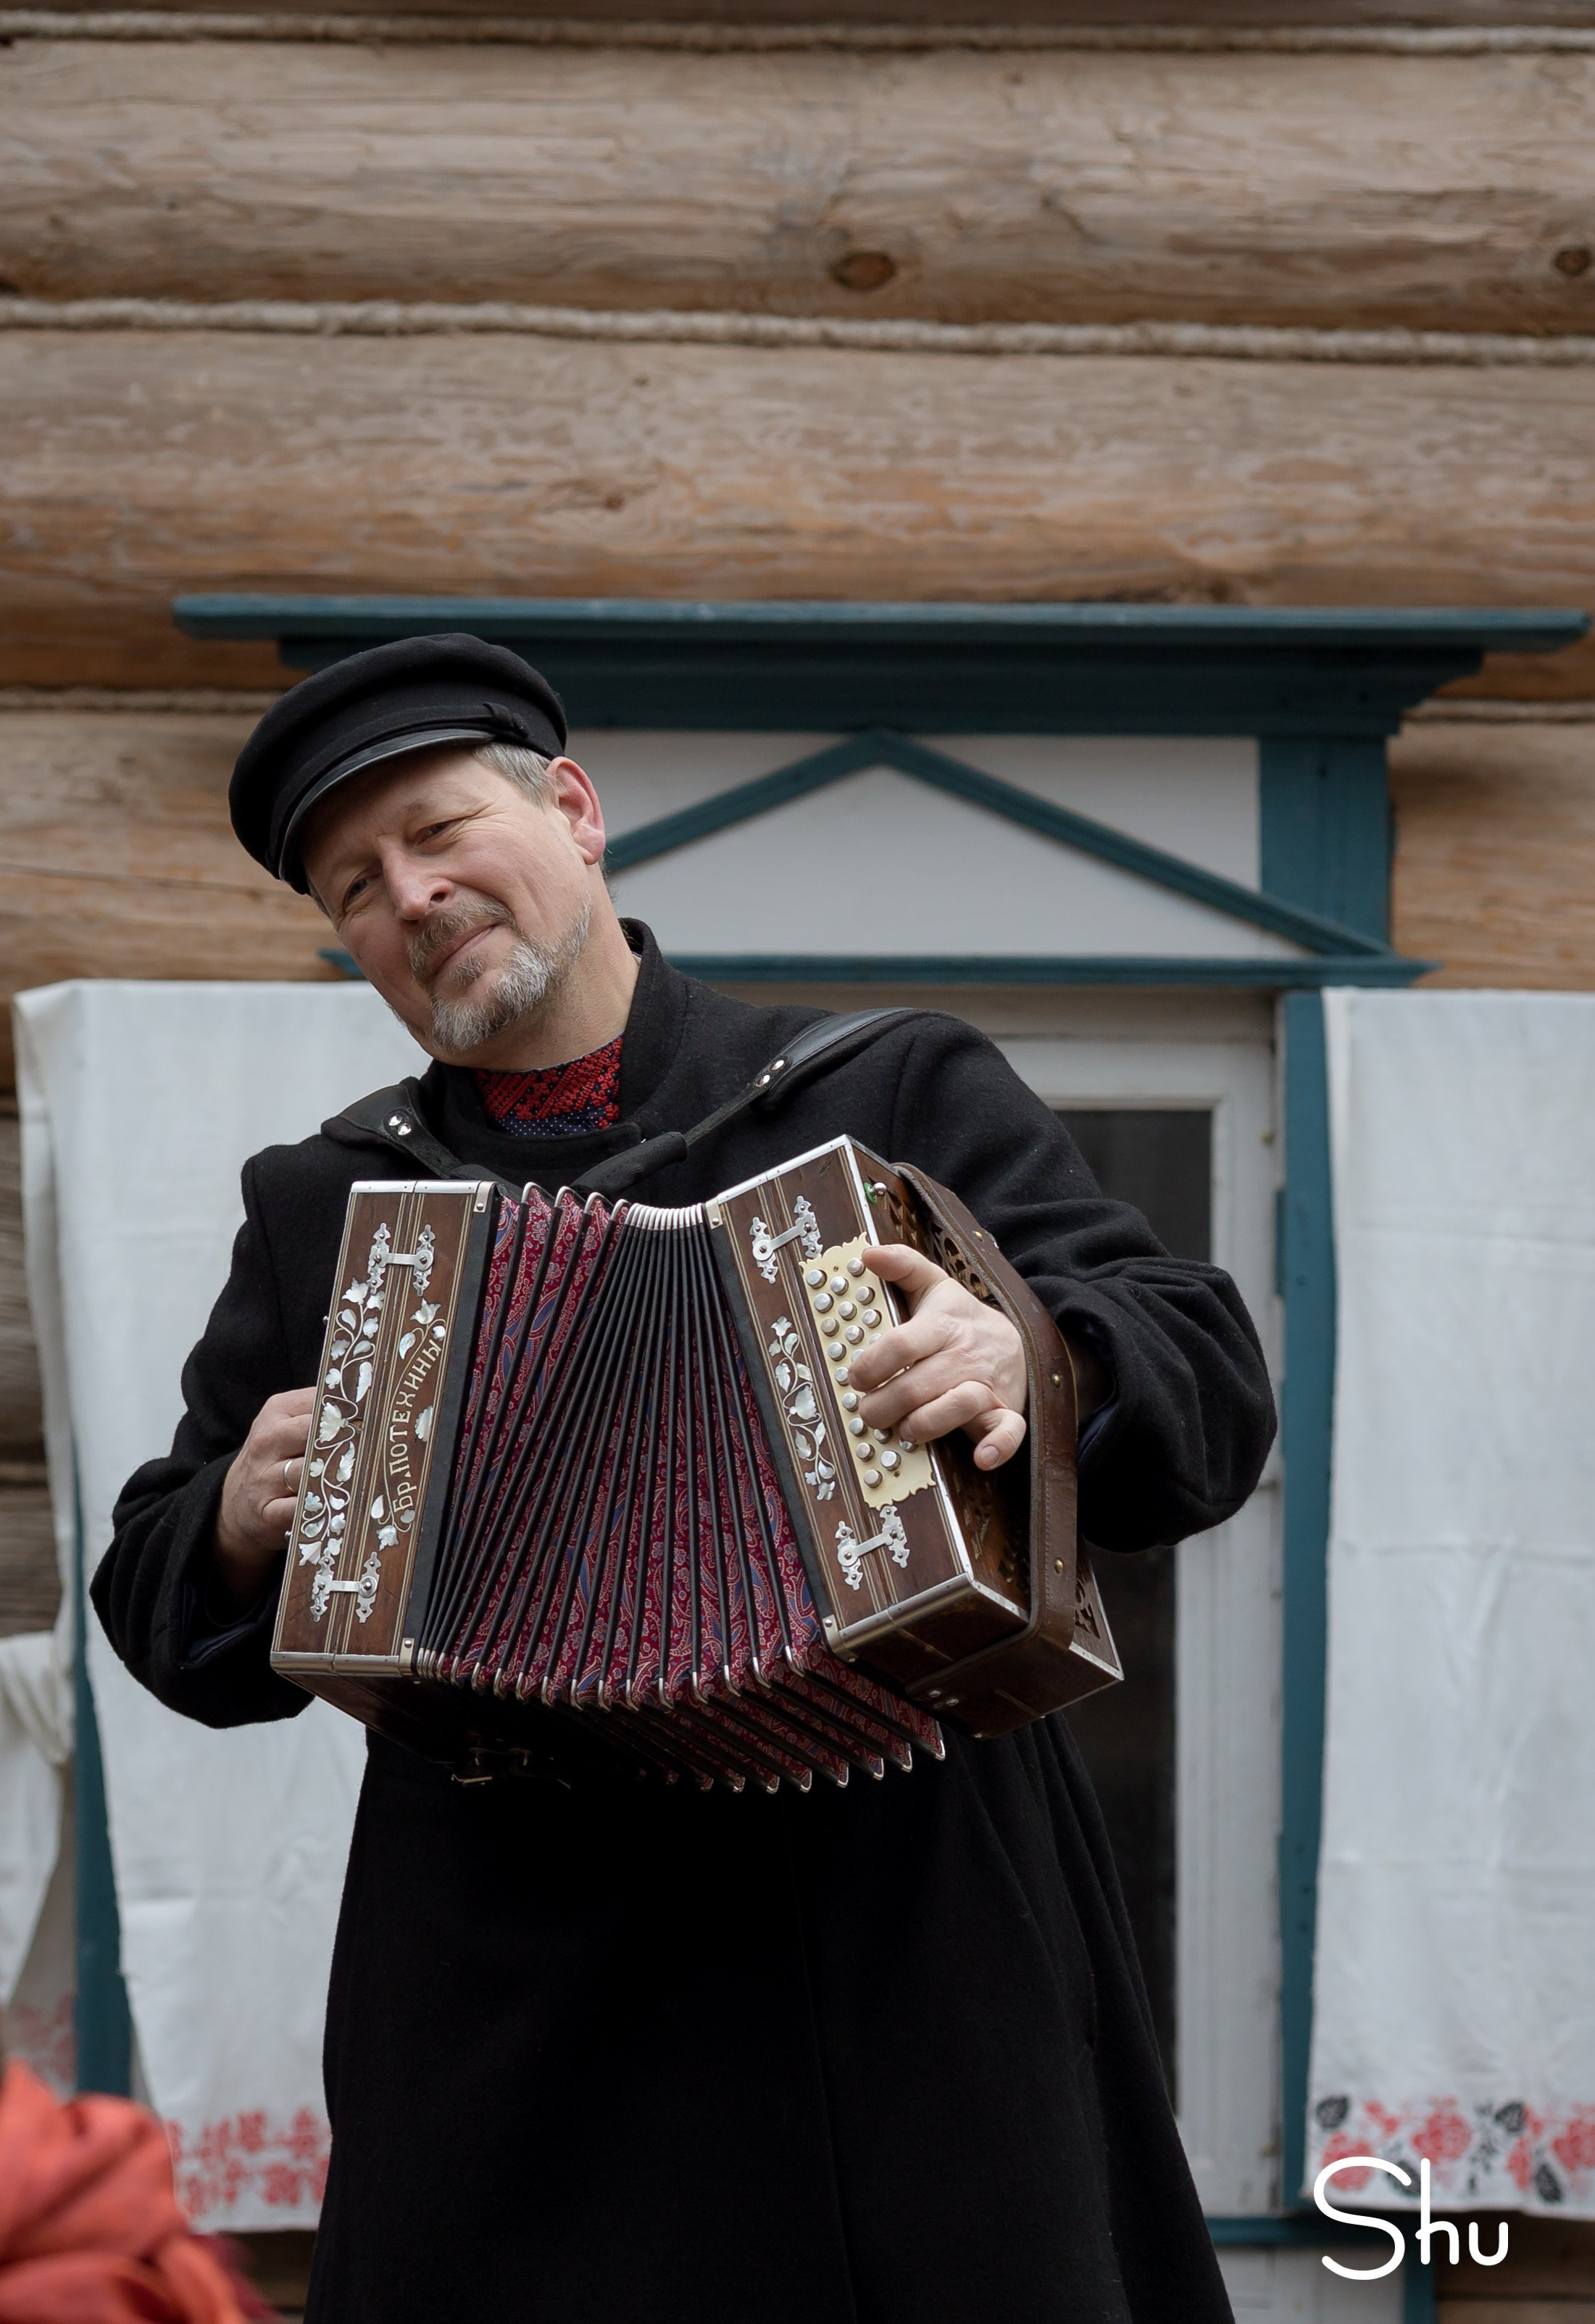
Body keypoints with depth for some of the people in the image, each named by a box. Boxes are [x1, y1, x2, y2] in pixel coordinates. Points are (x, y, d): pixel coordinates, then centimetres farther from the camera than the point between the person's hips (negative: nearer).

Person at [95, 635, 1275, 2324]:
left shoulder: (899, 1093, 7)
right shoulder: (318, 1208, 14)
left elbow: (1206, 1375, -2)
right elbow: (156, 1601, 17)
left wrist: (1035, 1362, -23)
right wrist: (245, 1523, -6)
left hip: (917, 1963, -1)